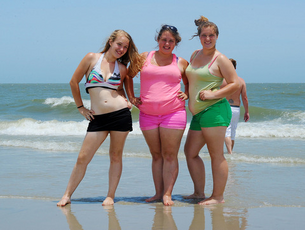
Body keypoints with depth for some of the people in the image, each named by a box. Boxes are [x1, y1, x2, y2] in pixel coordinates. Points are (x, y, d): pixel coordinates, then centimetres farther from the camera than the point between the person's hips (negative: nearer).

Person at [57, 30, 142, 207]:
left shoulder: (122, 68, 8)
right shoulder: (92, 58, 1)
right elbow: (74, 82, 6)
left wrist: (126, 100, 5)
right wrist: (81, 107, 7)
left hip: (120, 114, 2)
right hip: (98, 118, -1)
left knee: (116, 156, 6)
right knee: (83, 158, -1)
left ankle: (110, 196, 16)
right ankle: (67, 195, 10)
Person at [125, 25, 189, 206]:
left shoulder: (181, 63, 8)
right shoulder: (144, 58, 9)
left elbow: (190, 83, 23)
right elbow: (128, 76, 20)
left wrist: (186, 95, 4)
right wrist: (131, 97, 11)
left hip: (173, 113, -2)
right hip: (147, 114, 2)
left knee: (170, 155, -3)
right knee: (156, 155, 8)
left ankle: (167, 194, -1)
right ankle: (158, 193, 12)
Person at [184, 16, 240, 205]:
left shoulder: (220, 59, -6)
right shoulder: (195, 55, 16)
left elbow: (235, 83, -9)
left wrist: (213, 94, -16)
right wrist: (187, 95, 15)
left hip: (214, 110, -9)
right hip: (198, 112, 9)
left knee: (216, 155, -6)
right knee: (190, 152, 12)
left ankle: (218, 196, -1)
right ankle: (199, 192, 20)